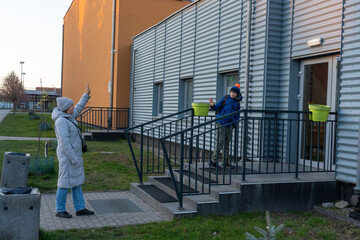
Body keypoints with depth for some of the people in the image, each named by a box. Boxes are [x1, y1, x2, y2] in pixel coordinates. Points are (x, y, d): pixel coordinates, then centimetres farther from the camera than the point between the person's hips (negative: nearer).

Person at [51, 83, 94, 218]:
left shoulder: (67, 117, 10)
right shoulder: (61, 121, -18)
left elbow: (79, 108, 26)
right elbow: (64, 142, -23)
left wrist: (87, 94, 23)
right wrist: (74, 159, -22)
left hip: (75, 155, 10)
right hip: (67, 156, -10)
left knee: (77, 182, 11)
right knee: (65, 182, 0)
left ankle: (80, 208, 18)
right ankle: (60, 210, 13)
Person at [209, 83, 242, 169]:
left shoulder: (237, 103, 10)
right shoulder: (225, 98, 2)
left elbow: (237, 116, 15)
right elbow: (217, 107, 0)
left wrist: (234, 124, 0)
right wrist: (212, 105, -21)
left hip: (229, 125, 4)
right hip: (220, 123, -4)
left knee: (226, 144, 10)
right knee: (220, 142, -11)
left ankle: (226, 162, 17)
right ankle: (213, 160, -5)